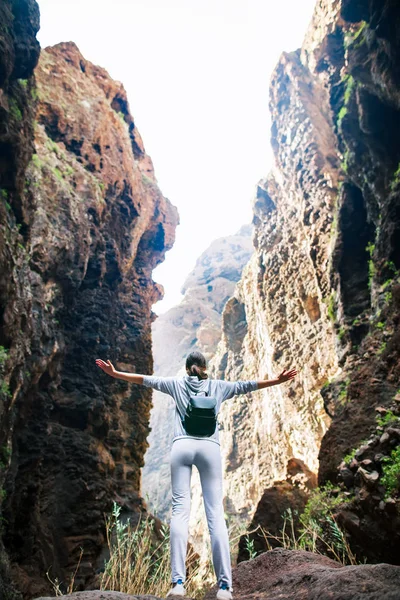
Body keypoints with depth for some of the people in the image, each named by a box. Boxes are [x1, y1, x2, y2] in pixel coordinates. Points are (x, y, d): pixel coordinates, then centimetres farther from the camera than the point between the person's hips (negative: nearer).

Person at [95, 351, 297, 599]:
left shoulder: (177, 383, 18)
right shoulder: (217, 386, 17)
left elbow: (147, 379, 20)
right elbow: (246, 385, 14)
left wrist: (115, 373, 26)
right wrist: (277, 380, 18)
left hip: (182, 447, 0)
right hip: (209, 448, 0)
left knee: (180, 510, -3)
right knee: (216, 513, -2)